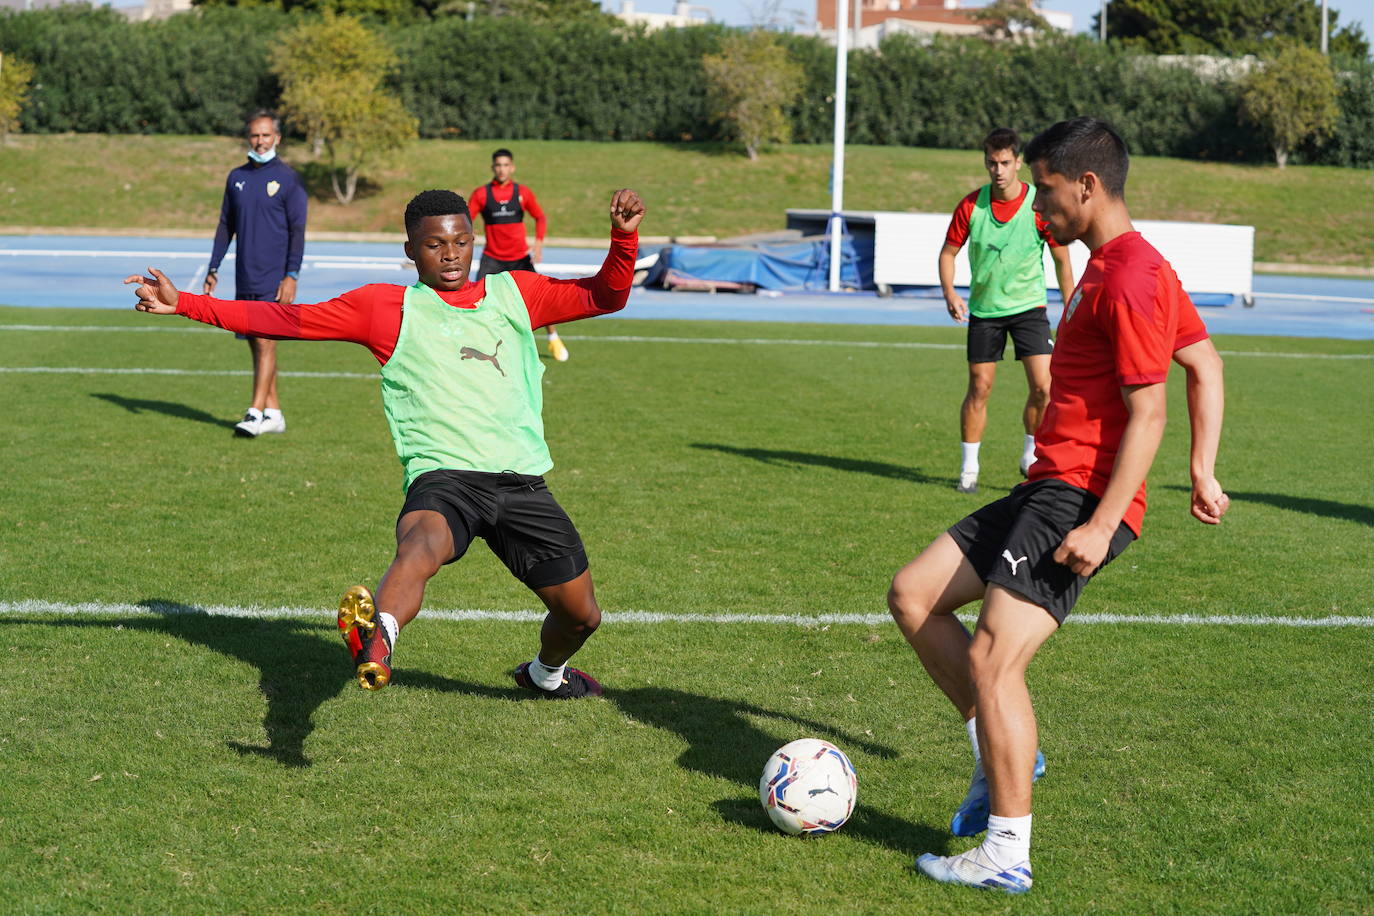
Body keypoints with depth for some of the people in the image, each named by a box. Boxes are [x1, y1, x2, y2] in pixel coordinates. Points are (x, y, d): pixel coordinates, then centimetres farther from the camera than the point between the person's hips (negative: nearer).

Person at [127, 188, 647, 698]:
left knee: (580, 616, 10)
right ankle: (377, 642, -67)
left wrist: (624, 236, 5)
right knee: (421, 545, -40)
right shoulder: (384, 307, 11)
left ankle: (546, 673, 43)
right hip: (443, 476, -4)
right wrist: (185, 304, 3)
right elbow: (290, 320, 9)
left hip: (522, 480, 4)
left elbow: (604, 297, 24)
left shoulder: (515, 293, 19)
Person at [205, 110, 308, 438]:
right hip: (245, 278, 6)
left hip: (274, 278, -6)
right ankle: (273, 413, 14)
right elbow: (226, 226, 18)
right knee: (256, 344, 7)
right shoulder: (237, 177, 12)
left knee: (265, 342, -11)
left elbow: (297, 230, -7)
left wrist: (292, 276, -14)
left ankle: (256, 413, -12)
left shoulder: (288, 179, -4)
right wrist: (213, 269, 12)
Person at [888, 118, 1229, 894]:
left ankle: (1007, 854, -5)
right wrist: (1203, 470, 16)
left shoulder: (1130, 280, -16)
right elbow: (1207, 363, 20)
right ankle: (1002, 749, 14)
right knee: (913, 594, 9)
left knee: (992, 658, -14)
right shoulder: (1114, 265, 15)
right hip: (1048, 488, 11)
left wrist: (1103, 524, -24)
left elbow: (1147, 412, -20)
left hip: (1079, 500, -11)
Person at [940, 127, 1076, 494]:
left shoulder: (1039, 205, -11)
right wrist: (949, 292, -14)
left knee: (1043, 387, -11)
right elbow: (948, 252, 4)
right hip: (983, 308, 1)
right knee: (979, 388, 1)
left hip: (1028, 305, -1)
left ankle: (1032, 457, 11)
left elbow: (1062, 259, -1)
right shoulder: (971, 205, -6)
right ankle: (969, 467, 13)